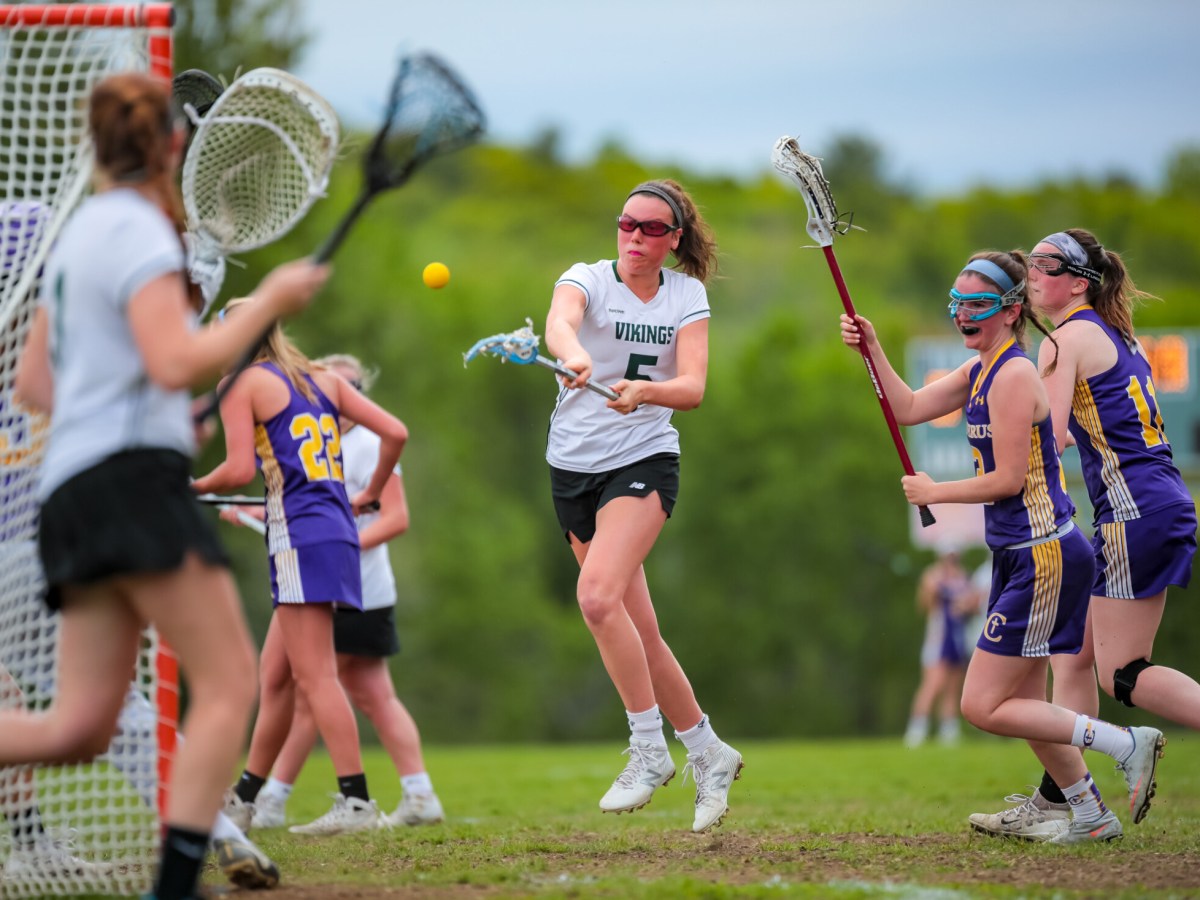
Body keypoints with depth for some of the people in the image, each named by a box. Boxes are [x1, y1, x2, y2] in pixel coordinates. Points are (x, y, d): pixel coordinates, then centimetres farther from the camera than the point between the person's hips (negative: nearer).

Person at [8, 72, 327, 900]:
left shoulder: (80, 235, 23)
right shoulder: (139, 232, -5)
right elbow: (175, 363, -19)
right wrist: (268, 304, -9)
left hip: (73, 490, 9)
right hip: (133, 479, -9)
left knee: (80, 728, 4)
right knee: (229, 682, -9)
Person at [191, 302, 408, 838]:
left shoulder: (242, 384, -1)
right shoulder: (323, 380, 18)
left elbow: (239, 471, -11)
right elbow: (394, 432, 12)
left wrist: (194, 488, 7)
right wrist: (369, 494, 25)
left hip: (300, 537, -8)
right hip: (338, 531, 8)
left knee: (314, 676, -9)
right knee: (275, 675, 14)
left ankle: (356, 802, -16)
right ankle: (242, 801, 21)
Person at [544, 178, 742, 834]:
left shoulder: (687, 296, 1)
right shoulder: (587, 279, -4)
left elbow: (693, 387, -12)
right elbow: (559, 322, -29)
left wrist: (642, 390, -33)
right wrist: (575, 355, -52)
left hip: (644, 461, -2)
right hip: (573, 466, 2)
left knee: (598, 596, -25)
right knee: (638, 630, 4)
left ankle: (650, 749, -16)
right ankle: (707, 753, 20)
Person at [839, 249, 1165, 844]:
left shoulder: (1015, 376, -17)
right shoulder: (979, 371, 12)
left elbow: (1009, 479, -19)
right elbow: (908, 409, 14)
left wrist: (934, 493, -7)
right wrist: (872, 348, 3)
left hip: (1044, 557, -10)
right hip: (1021, 556, 10)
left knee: (983, 707, -8)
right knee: (1023, 705, 14)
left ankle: (1127, 744, -5)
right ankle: (1091, 815, 22)